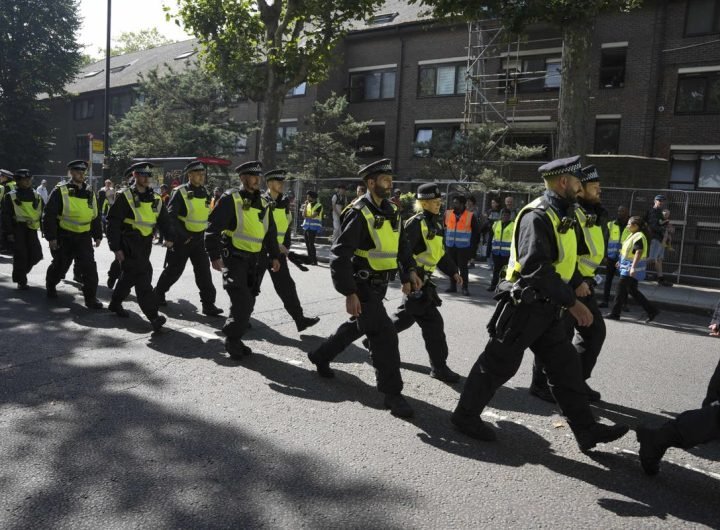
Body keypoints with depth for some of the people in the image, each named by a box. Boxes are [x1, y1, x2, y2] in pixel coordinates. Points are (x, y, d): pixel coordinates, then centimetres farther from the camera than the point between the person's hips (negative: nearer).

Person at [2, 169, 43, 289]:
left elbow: (43, 213, 14)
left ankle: (21, 271, 26)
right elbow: (6, 215, -3)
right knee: (21, 255, -4)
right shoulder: (11, 196, -1)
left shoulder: (37, 196, 10)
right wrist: (9, 232, -9)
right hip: (18, 228, -4)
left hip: (32, 229, 4)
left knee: (36, 254, 0)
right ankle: (21, 281, 7)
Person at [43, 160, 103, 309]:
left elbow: (96, 216, 15)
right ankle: (50, 286, 42)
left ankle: (91, 298, -2)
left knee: (89, 267, -8)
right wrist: (51, 237, -13)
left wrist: (98, 235, 13)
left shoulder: (90, 193, 7)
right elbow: (49, 215, -10)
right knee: (60, 266, 13)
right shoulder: (60, 192, -8)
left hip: (84, 237, 3)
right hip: (64, 237, -3)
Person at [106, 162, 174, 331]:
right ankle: (153, 315, -15)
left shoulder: (156, 199, 10)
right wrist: (116, 248, -13)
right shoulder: (125, 196, -7)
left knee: (130, 275, 18)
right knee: (143, 276, -14)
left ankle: (115, 303, 39)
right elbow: (113, 223, -9)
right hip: (129, 243, -6)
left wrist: (169, 237, -8)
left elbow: (164, 219, 9)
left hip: (145, 244, 6)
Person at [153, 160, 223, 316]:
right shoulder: (180, 192, -11)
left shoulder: (205, 193, 7)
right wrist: (184, 235, -17)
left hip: (199, 239, 5)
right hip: (181, 239, -5)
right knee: (174, 270, 6)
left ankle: (208, 303, -2)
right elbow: (170, 216, -16)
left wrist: (203, 232, 12)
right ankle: (158, 293, 29)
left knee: (204, 270, -3)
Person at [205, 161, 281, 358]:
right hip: (234, 258, -7)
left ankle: (235, 339, 24)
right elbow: (213, 228, -13)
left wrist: (274, 256, 14)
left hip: (255, 261, 7)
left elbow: (271, 232, 20)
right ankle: (232, 339, 5)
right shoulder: (231, 199, -9)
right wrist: (215, 256, -18)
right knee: (242, 302, -14)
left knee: (248, 304, 9)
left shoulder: (263, 204, 12)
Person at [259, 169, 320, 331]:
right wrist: (275, 245, -23)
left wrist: (285, 246, 8)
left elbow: (288, 226, 17)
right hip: (260, 251, -5)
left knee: (286, 285, 0)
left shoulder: (284, 203, 8)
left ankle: (300, 319, -2)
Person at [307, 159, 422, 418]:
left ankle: (320, 356, 44)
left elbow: (401, 244, 18)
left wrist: (409, 271, 3)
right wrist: (349, 294, -24)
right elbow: (340, 255, -21)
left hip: (378, 284, 9)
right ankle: (392, 393, 2)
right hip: (362, 285, -9)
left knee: (357, 326, 23)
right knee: (385, 335, -10)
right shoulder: (359, 213, -18)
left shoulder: (390, 211, 7)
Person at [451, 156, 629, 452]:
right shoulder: (537, 216, -19)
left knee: (566, 366, 11)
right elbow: (536, 268, -28)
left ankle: (586, 430, 19)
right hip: (525, 306, -9)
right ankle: (466, 415, 19)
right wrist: (572, 301, -26)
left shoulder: (559, 216, 13)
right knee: (498, 365, 3)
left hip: (546, 309, 10)